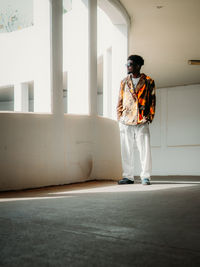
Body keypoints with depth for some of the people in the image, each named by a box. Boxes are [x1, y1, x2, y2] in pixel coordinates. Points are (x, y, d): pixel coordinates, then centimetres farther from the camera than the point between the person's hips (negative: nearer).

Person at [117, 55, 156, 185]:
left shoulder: (148, 81, 6)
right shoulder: (124, 82, 15)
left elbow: (152, 100, 6)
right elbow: (120, 100, 16)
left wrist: (150, 116, -4)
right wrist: (119, 117, 8)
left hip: (142, 121, -3)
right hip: (126, 121, 3)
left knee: (144, 149, -4)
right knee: (127, 149, 5)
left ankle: (145, 176, 5)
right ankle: (128, 176, 13)